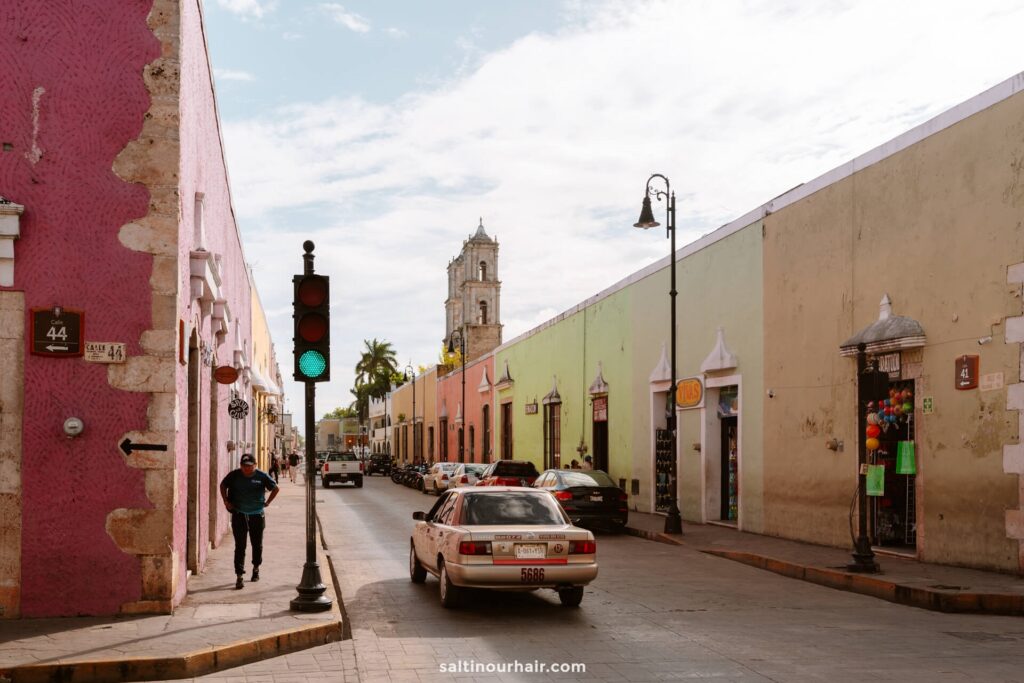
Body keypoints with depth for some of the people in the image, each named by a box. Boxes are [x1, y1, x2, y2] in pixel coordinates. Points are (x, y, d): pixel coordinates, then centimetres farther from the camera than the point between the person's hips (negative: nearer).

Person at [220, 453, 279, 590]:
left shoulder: (262, 476, -6)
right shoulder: (234, 475, -4)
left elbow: (275, 488, 7)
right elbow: (223, 485, 14)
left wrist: (267, 503, 1)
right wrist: (226, 501, 5)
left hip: (257, 515, 1)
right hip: (239, 515, -1)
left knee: (257, 544, 14)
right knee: (240, 546, -5)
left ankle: (256, 568, 37)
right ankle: (239, 576, -5)